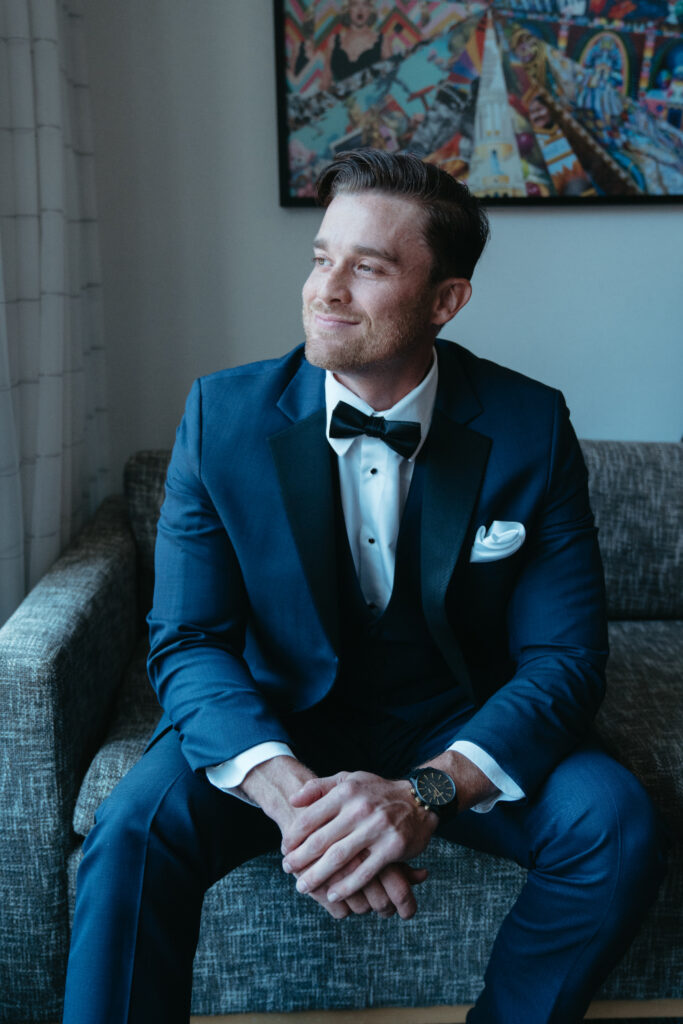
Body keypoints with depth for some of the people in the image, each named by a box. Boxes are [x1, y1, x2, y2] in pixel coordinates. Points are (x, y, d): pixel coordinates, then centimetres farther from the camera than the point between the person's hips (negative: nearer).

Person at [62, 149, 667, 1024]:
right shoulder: (223, 413, -11)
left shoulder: (530, 427, -12)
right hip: (278, 723, 0)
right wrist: (286, 788, -32)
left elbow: (563, 656, -13)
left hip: (460, 729, 1)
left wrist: (427, 791, -32)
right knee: (134, 830, -28)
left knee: (614, 822, -23)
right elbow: (188, 640, -12)